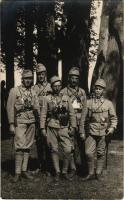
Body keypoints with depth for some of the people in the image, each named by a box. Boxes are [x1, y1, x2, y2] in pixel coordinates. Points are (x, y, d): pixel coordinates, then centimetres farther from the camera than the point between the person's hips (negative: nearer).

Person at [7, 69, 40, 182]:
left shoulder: (33, 92, 10)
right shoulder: (14, 91, -2)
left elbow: (37, 108, 14)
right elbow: (10, 108, -5)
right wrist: (11, 124, -9)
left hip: (31, 122, 5)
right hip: (20, 122, -4)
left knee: (28, 147, 8)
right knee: (20, 146, -10)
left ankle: (24, 170, 16)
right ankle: (17, 172, -3)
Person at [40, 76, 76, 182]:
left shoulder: (66, 98, 7)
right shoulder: (47, 99, 2)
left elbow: (71, 113, 8)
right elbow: (43, 114, 2)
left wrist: (73, 126, 3)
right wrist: (42, 128, -3)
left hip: (64, 128, 1)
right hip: (51, 128, -1)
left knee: (68, 150, -6)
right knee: (54, 150, 6)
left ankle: (65, 172, 12)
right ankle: (57, 172, 18)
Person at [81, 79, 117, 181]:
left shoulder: (108, 103, 3)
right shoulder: (89, 102, 5)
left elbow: (114, 118, 8)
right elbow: (85, 117, 12)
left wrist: (112, 127, -7)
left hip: (103, 133, 0)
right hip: (91, 132, 0)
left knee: (101, 154, 8)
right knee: (89, 153, -5)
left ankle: (98, 173, 22)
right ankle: (91, 173, 12)